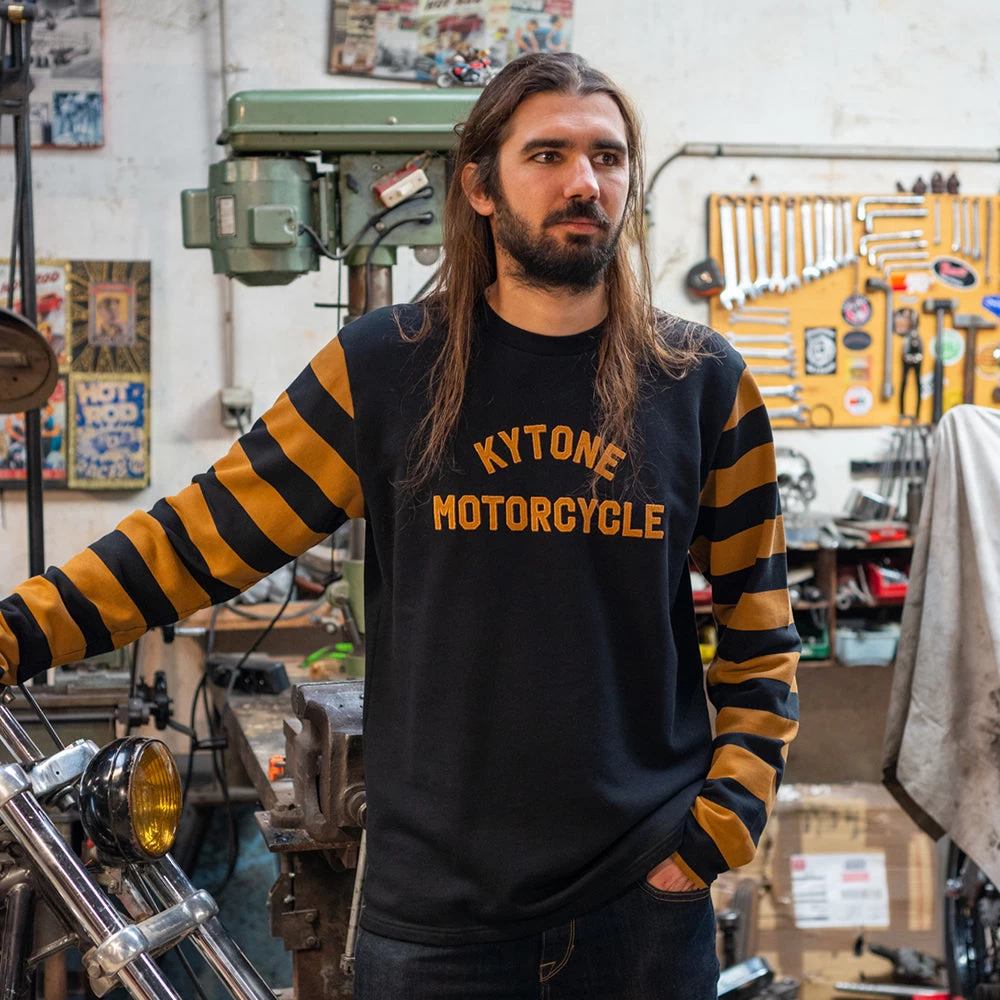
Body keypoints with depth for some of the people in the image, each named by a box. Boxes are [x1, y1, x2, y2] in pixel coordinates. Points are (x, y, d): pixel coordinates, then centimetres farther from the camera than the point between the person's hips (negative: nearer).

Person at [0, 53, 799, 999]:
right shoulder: (384, 367, -2)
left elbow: (758, 626, 6)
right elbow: (208, 530, -1)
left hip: (647, 897, 1)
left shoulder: (704, 385, 1)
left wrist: (723, 822, -2)